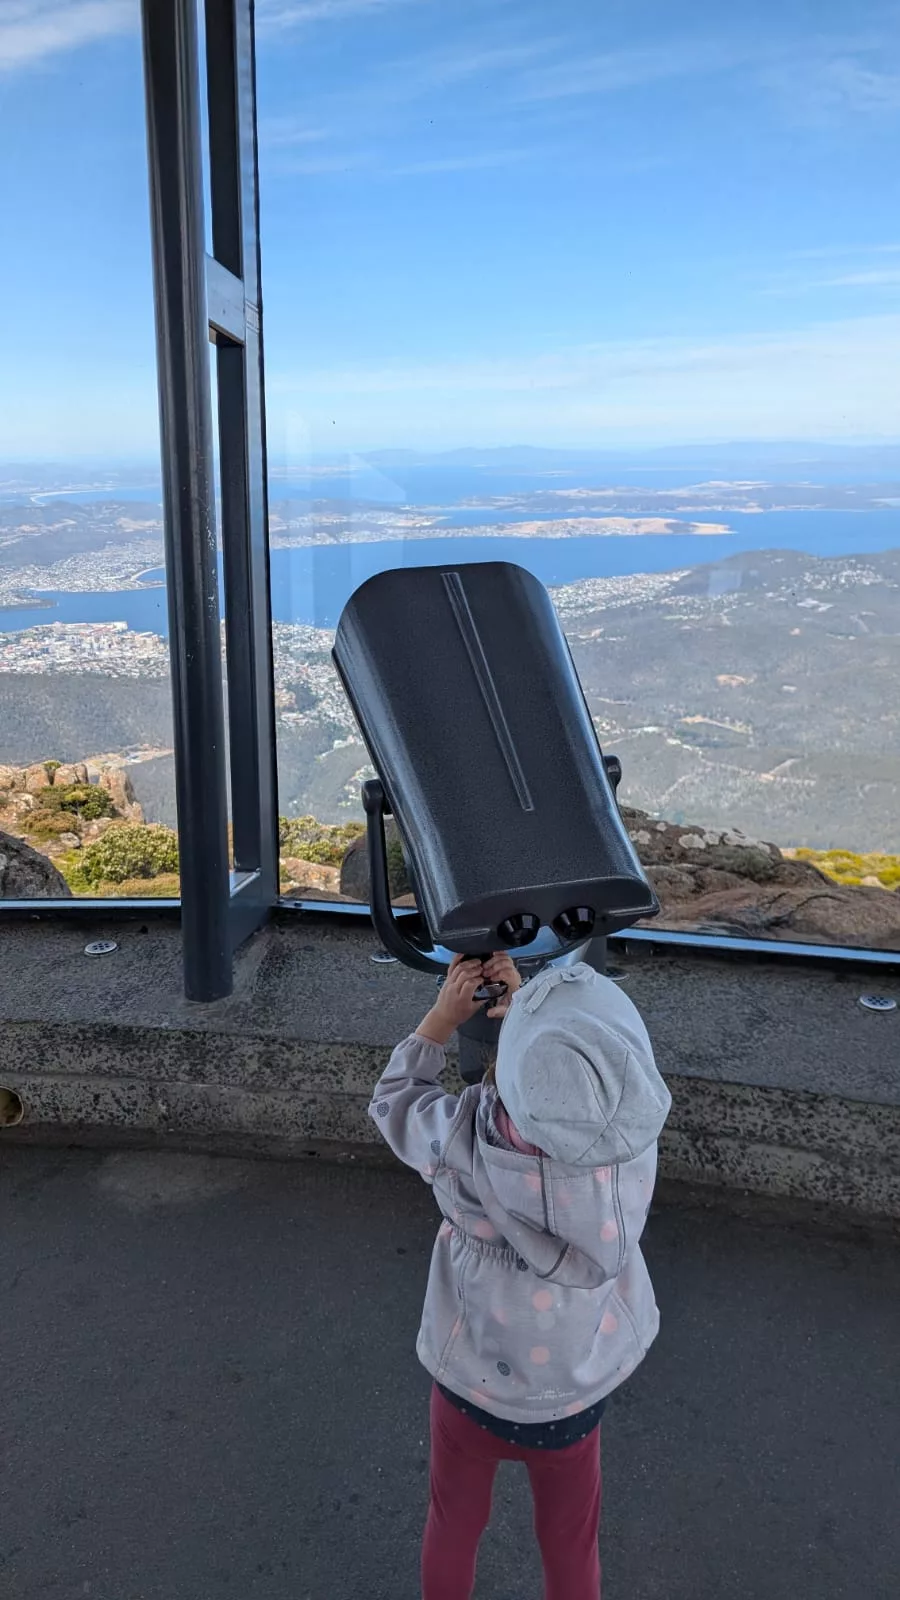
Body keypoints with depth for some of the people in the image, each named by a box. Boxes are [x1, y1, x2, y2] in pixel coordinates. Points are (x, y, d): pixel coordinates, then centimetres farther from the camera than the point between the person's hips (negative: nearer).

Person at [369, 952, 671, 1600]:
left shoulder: (463, 1141, -33)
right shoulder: (633, 1147, -32)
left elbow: (394, 1099, -9)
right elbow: (599, 1078, -7)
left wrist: (445, 1014, -9)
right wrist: (528, 1006, -11)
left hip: (468, 1383, 0)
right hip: (571, 1397, 0)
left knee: (454, 1527, 29)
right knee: (571, 1546, 28)